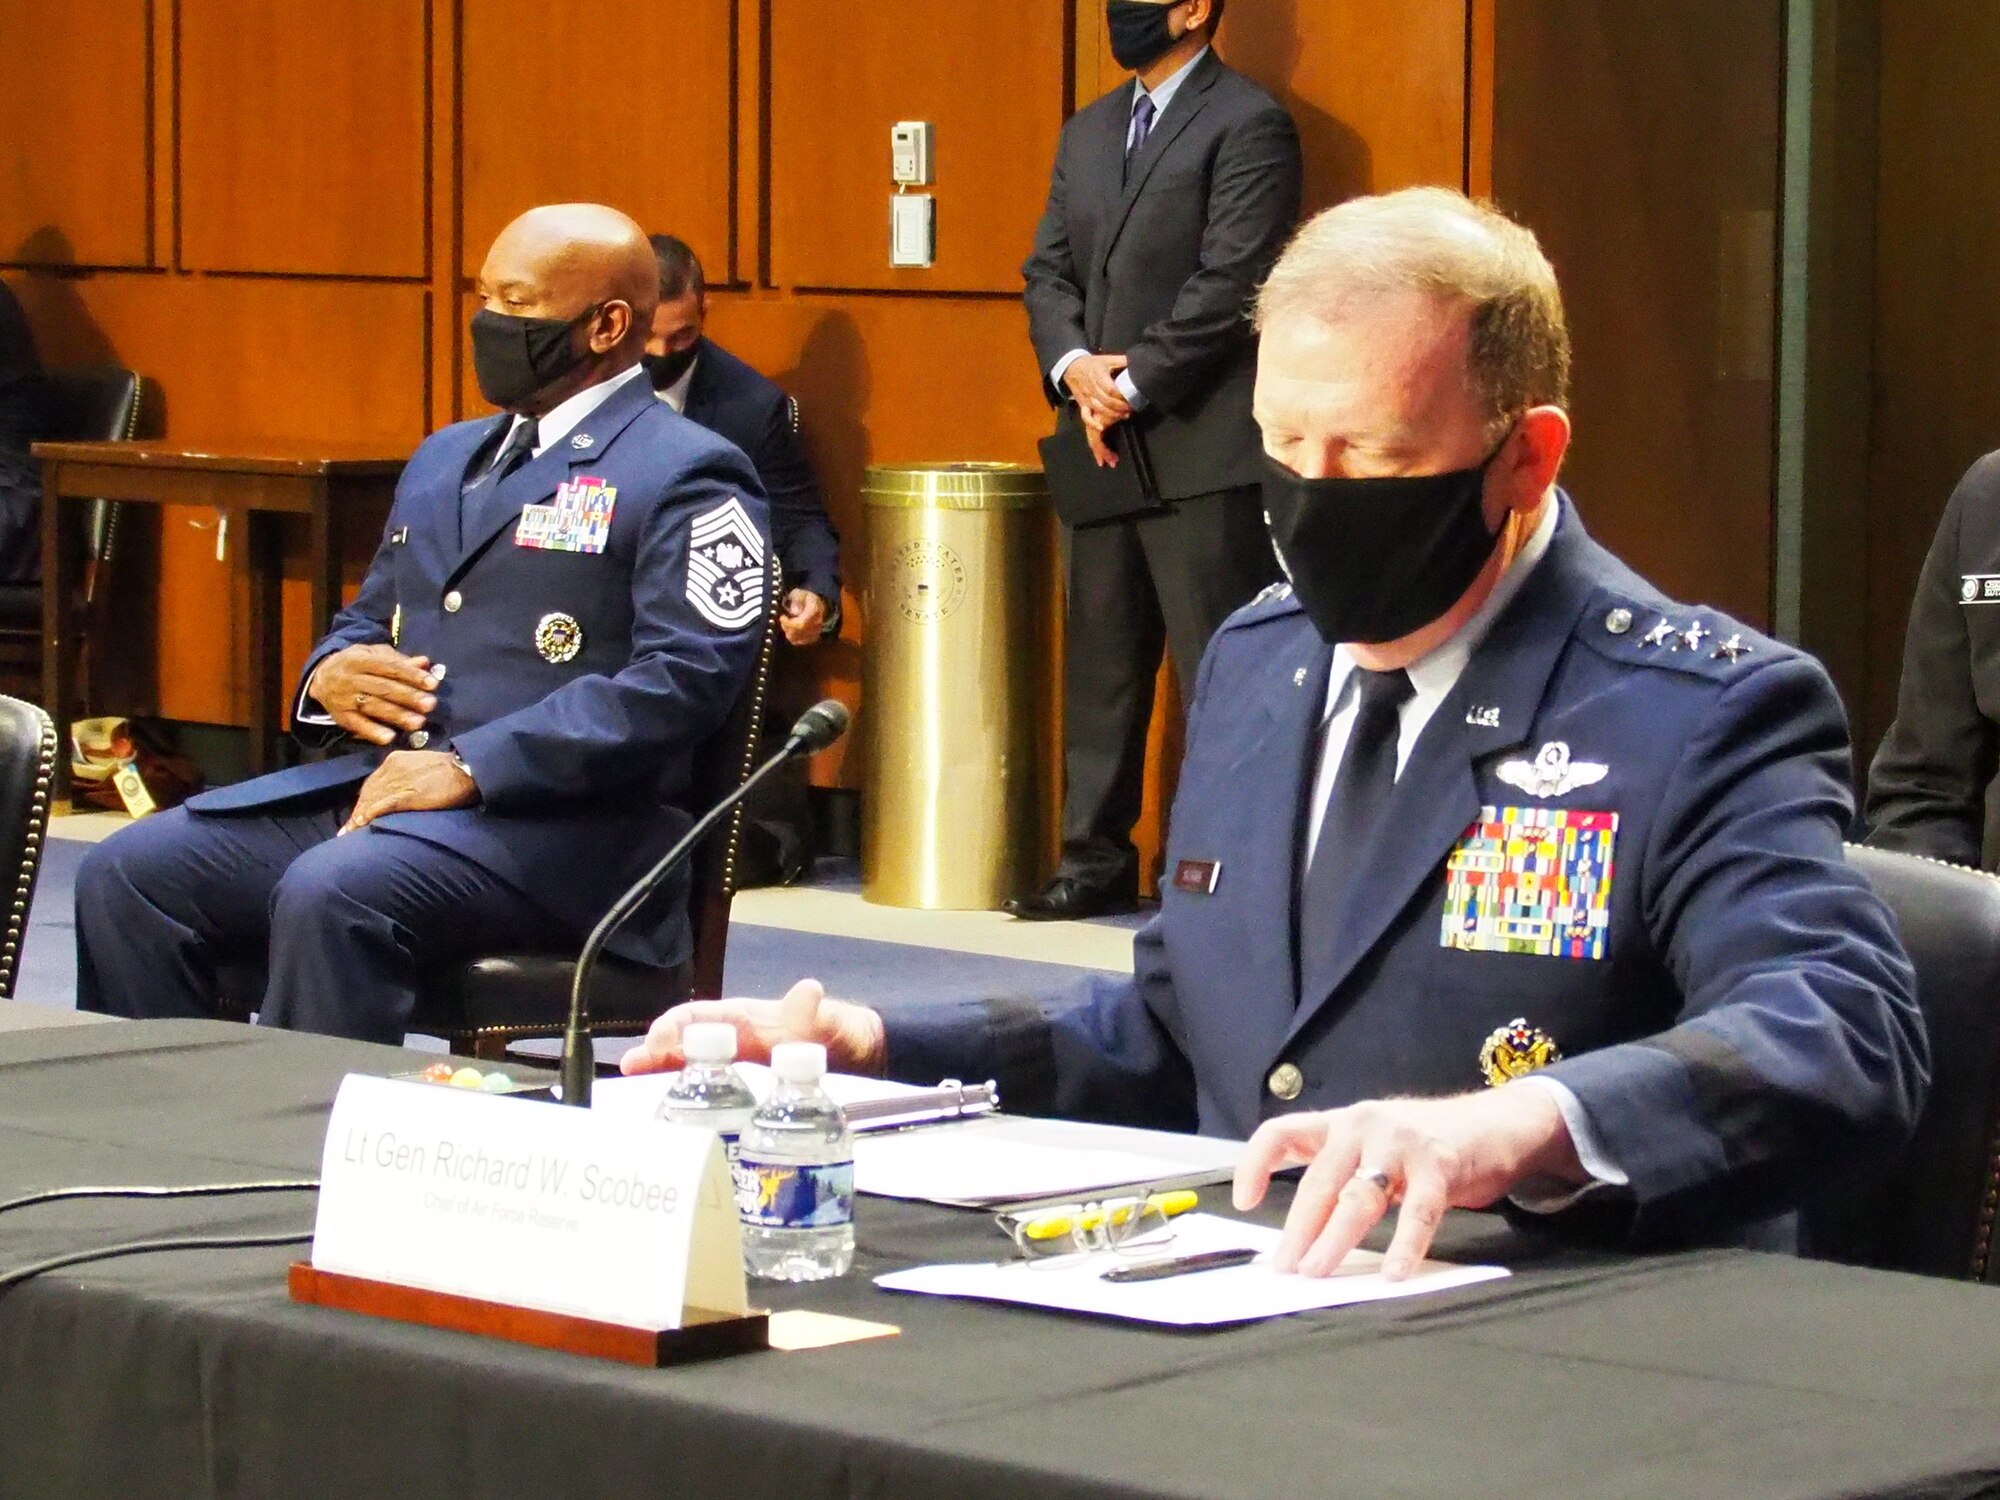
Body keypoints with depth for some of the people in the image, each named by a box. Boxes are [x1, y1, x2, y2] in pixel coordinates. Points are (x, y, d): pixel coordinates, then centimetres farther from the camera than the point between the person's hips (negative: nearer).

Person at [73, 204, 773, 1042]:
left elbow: (682, 679, -14)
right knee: (128, 875, -11)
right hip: (379, 781, 8)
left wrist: (471, 768, -20)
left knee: (331, 894, -35)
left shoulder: (685, 477, -1)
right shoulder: (445, 458, 26)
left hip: (564, 819, -8)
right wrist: (330, 674, 5)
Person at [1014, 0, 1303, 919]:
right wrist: (1075, 367, -4)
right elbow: (1048, 268, 15)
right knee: (1099, 662, 10)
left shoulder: (1248, 126, -6)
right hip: (1104, 447, 8)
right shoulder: (1088, 131, 18)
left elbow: (1229, 285, -13)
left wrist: (1134, 386, -12)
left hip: (1202, 450, -7)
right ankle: (1096, 859, 17)